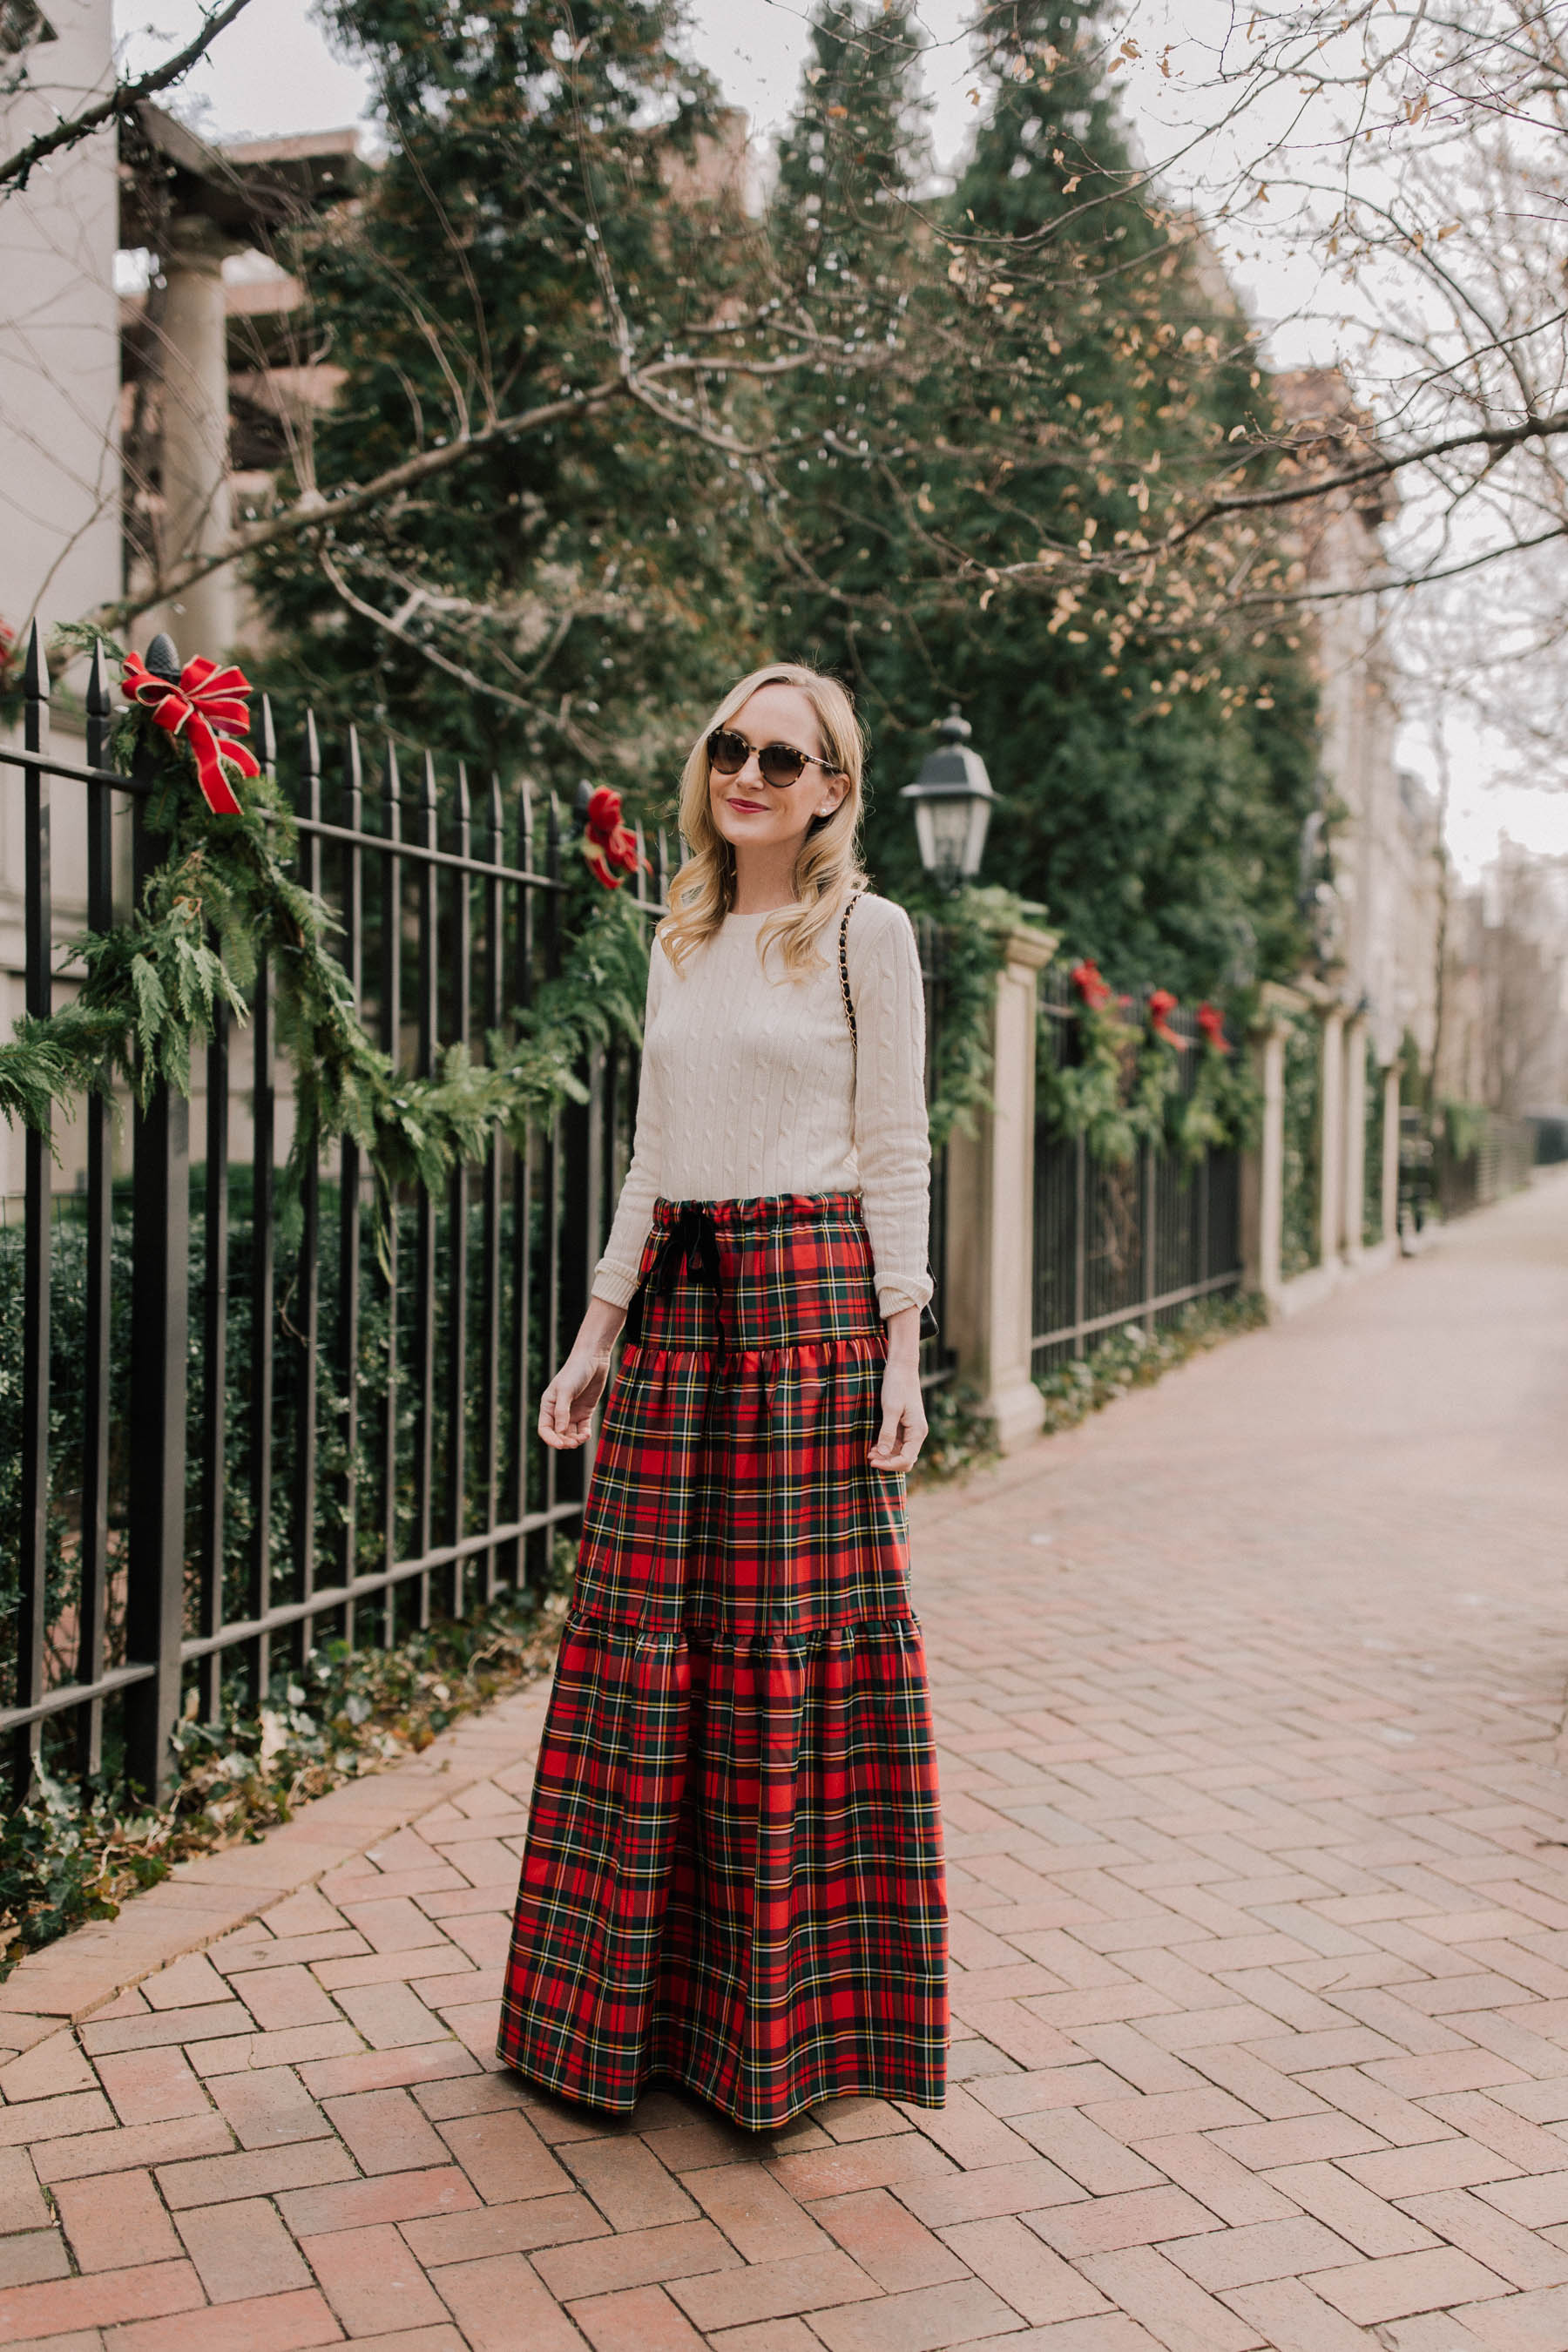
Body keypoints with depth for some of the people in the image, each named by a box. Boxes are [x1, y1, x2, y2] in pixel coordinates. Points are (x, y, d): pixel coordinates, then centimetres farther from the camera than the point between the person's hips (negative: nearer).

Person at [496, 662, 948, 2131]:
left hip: (808, 1292, -5)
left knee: (791, 1644, -1)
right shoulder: (680, 941, 16)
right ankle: (639, 2003, 21)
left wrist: (900, 1350, -9)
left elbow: (895, 1153, -2)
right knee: (645, 1638, 6)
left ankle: (796, 2014, 14)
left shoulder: (865, 932, 0)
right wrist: (599, 1332, 14)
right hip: (677, 1298, 6)